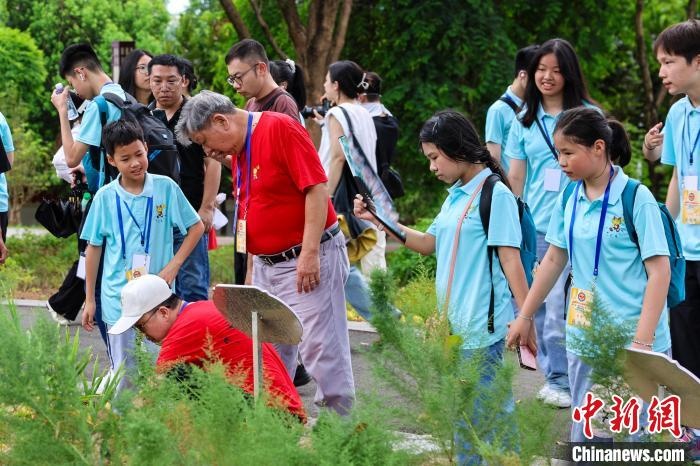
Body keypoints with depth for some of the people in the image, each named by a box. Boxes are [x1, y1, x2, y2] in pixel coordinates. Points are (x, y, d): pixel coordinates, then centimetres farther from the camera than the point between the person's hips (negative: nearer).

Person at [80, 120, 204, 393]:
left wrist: (174, 265, -4)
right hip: (118, 297, 0)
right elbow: (93, 248, 6)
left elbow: (196, 227, 6)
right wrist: (89, 299, 7)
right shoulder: (105, 197, -2)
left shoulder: (166, 188, -3)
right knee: (123, 373, 7)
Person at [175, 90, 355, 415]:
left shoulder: (280, 128, -13)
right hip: (266, 264, 9)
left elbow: (317, 188, -18)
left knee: (319, 346, -8)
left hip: (308, 260, -9)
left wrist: (309, 253, -21)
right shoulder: (238, 151, 13)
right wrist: (251, 272, 20)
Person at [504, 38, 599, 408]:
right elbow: (515, 177, 13)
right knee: (540, 305, 2)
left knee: (558, 306, -9)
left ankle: (561, 380, -1)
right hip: (536, 226, 3)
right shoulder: (524, 121, 11)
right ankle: (553, 376, 10)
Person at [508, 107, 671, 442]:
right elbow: (554, 260, 17)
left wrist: (642, 343, -19)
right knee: (584, 439, 10)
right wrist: (524, 317, 19)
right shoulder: (568, 200, 6)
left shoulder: (636, 198, -12)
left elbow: (659, 271, -14)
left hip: (629, 342, -6)